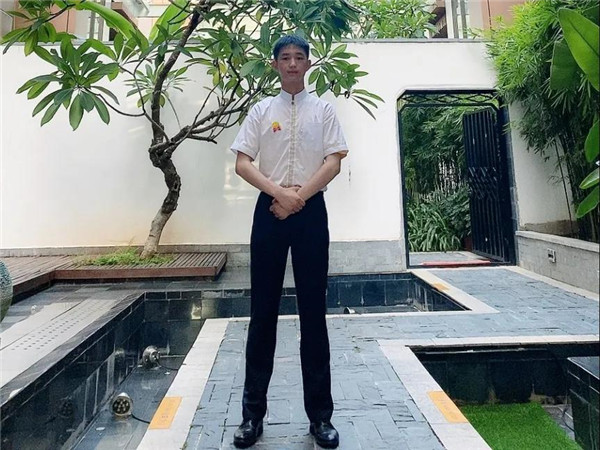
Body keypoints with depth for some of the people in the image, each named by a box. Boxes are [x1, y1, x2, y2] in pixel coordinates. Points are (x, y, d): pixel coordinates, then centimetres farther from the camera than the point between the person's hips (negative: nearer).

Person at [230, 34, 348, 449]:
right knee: (263, 310, 4)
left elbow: (333, 162, 0)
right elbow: (242, 163, 2)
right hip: (270, 209, 1)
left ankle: (321, 414, 17)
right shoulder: (261, 110, 11)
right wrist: (279, 193, -13)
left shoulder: (323, 110, 10)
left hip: (311, 210, 0)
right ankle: (253, 412, 18)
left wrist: (299, 197, -11)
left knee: (313, 311, 4)